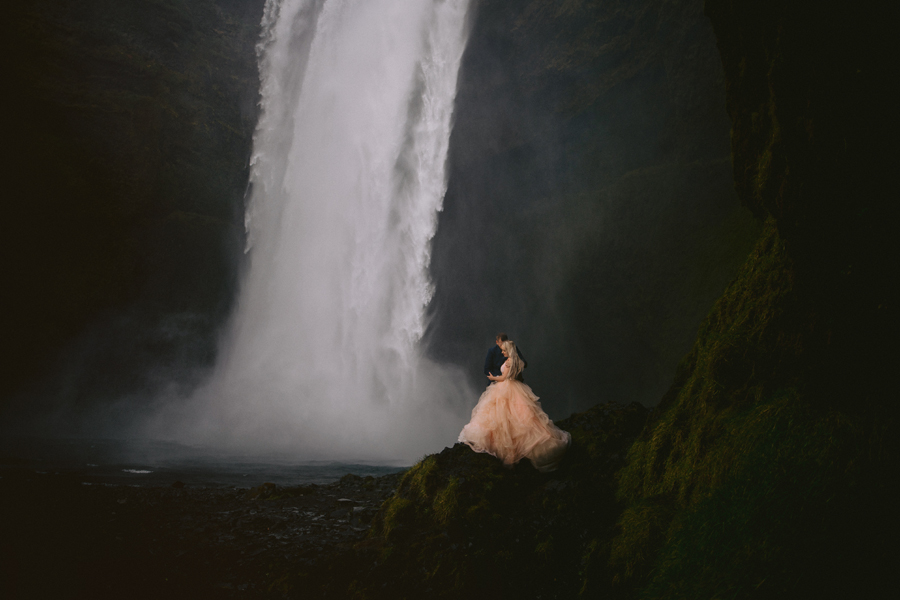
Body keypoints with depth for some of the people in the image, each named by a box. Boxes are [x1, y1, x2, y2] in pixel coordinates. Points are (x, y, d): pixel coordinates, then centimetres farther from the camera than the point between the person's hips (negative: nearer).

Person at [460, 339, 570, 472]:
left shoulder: (509, 361, -18)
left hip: (506, 390, -9)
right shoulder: (516, 361, 7)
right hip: (513, 388, 9)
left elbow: (503, 378, -14)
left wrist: (493, 378, 4)